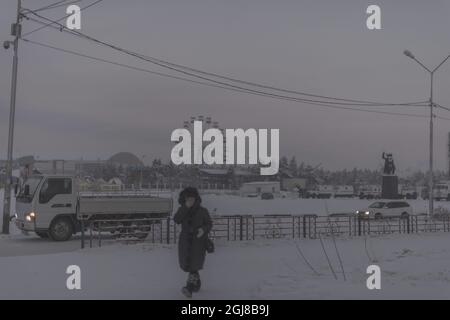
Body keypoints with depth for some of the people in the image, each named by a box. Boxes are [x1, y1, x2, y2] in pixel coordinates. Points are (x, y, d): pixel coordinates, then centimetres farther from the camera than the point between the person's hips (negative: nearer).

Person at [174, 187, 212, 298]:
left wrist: (203, 230, -20)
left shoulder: (202, 211, -5)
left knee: (194, 265, -16)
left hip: (198, 241, -4)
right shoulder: (182, 209, 0)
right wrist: (186, 207, -25)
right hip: (185, 241, 4)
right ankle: (197, 281, 36)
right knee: (186, 264, 12)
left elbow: (209, 224, 3)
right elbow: (176, 220, -17)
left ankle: (189, 288, -23)